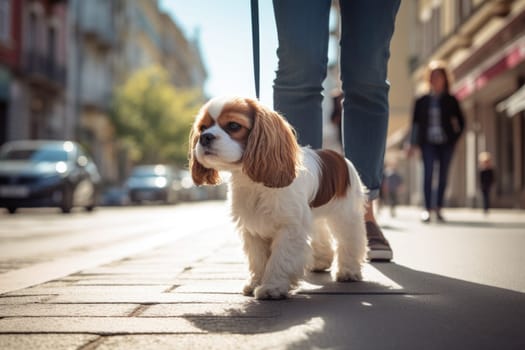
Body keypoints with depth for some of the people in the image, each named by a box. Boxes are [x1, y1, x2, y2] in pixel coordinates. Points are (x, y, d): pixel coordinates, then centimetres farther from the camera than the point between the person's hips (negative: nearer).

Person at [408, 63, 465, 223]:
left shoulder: (451, 100, 7)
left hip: (446, 144, 1)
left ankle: (438, 209, 10)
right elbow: (415, 123, 8)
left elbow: (460, 122, 11)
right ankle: (427, 208, -13)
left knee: (443, 176, 3)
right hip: (428, 143, -1)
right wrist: (413, 144, 2)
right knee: (428, 174, -13)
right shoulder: (422, 101, 7)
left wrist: (454, 139, -2)